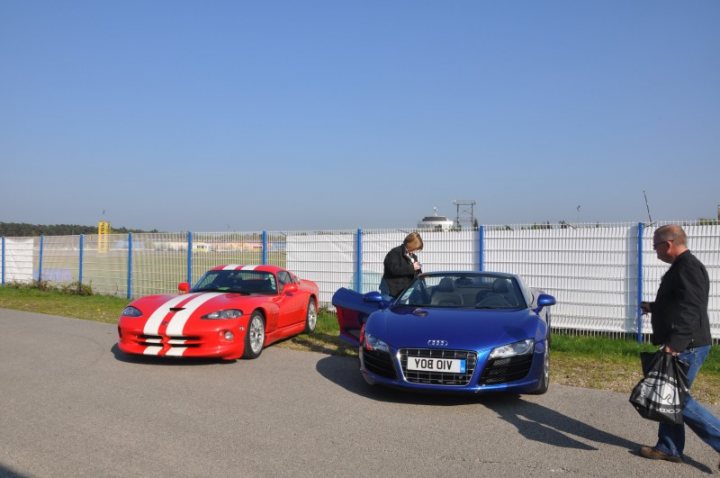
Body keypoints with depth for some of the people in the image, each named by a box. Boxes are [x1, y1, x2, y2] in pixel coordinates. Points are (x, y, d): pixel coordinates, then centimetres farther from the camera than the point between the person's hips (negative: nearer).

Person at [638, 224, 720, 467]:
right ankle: (669, 448, 23)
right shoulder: (681, 267, 15)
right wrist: (654, 307, 29)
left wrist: (674, 343, -32)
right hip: (681, 345, 10)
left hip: (687, 347, -10)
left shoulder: (688, 267, -18)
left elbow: (691, 309, -28)